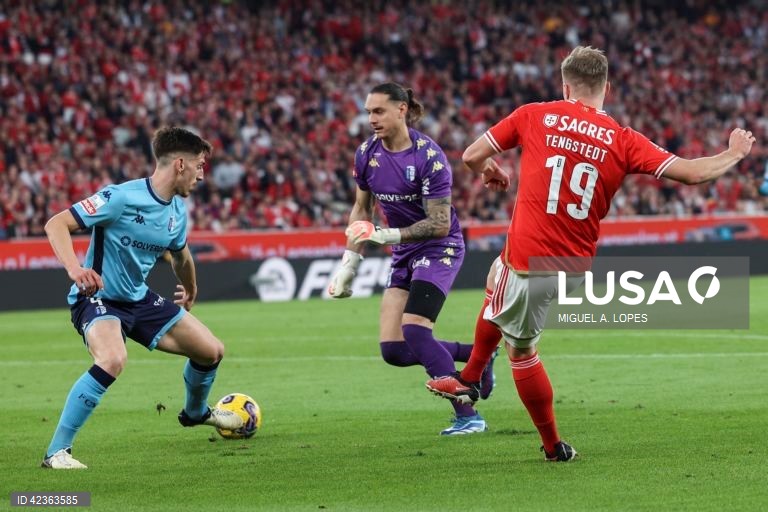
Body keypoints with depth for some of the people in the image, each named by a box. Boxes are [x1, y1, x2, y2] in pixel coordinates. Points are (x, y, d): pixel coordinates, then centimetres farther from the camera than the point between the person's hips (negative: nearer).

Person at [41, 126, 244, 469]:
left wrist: (190, 291, 41)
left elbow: (180, 254, 25)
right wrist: (74, 268, -40)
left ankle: (195, 412, 44)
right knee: (113, 360, -38)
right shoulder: (122, 197, -22)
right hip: (98, 298, -8)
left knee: (211, 351, 10)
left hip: (139, 299, 8)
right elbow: (56, 224, -24)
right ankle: (57, 451, -29)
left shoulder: (177, 211, 2)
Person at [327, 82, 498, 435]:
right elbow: (361, 210, 14)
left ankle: (468, 416, -15)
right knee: (394, 350, -4)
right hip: (404, 257, 7)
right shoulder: (367, 154, -1)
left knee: (414, 329, -23)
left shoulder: (428, 157, -21)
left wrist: (386, 235, -28)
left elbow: (440, 224, -21)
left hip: (440, 249, -7)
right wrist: (349, 263, 10)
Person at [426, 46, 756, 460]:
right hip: (575, 268, 5)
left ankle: (554, 446, 22)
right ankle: (469, 381, 39)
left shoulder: (533, 116, -4)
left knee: (521, 349, 16)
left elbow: (472, 156, 1)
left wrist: (489, 171, 25)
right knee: (498, 273, 33)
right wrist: (734, 154, 15)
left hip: (528, 263, -4)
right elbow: (691, 173, -5)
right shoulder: (623, 141, -1)